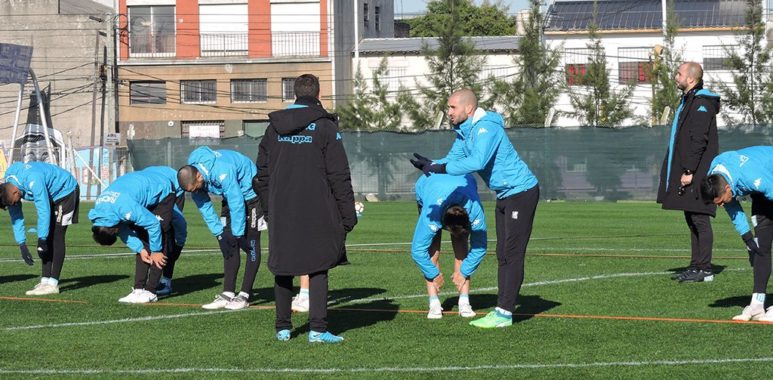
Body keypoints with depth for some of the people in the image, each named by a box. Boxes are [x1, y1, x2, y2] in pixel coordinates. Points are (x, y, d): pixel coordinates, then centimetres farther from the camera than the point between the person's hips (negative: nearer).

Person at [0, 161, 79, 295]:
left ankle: (53, 284, -17)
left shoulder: (33, 181, -38)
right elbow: (15, 216, -5)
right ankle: (45, 280, 2)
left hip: (66, 192, -8)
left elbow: (43, 211, -36)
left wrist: (41, 240, -28)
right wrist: (22, 244, -8)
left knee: (56, 237, -14)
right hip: (50, 195, 8)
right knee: (46, 239, 1)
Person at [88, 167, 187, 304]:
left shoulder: (125, 207, -38)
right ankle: (139, 289, -2)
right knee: (142, 242, 1)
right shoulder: (98, 210, -11)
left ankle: (150, 292, -16)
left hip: (162, 191, -8)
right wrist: (140, 249, -11)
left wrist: (155, 251, -17)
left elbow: (153, 224, -29)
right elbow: (123, 231, -1)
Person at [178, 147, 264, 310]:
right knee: (228, 245, 1)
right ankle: (228, 294, 1)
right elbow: (204, 207, -4)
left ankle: (245, 295, -9)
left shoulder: (222, 172, -38)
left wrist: (238, 234, -23)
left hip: (250, 194, -8)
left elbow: (237, 205, -32)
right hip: (231, 196, 8)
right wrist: (218, 233, -7)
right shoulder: (192, 177, -14)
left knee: (250, 244, -9)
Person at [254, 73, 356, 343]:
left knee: (283, 269, 11)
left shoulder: (274, 127, 9)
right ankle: (318, 329, -7)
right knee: (318, 268, -1)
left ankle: (283, 327, 16)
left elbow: (262, 172, 13)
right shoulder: (324, 126, -5)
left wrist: (269, 208, 21)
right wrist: (348, 214, -3)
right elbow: (339, 175, -7)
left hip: (281, 212, 4)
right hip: (317, 212, -4)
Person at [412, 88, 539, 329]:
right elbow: (453, 158, 9)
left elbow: (477, 161, -35)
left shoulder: (486, 128, -22)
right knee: (503, 254, 10)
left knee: (512, 254, -10)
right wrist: (431, 165, -11)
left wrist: (442, 168, -30)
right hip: (505, 196, 11)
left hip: (521, 191, -11)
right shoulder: (464, 132, 10)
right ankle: (501, 309, 12)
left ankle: (504, 313, -12)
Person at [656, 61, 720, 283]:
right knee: (692, 221, 12)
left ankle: (704, 269, -6)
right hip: (685, 171, 11)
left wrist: (689, 171, -22)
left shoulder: (701, 103, -13)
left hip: (696, 173, -11)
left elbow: (699, 140, -20)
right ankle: (696, 267, 16)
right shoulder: (688, 100, 19)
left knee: (700, 220, -8)